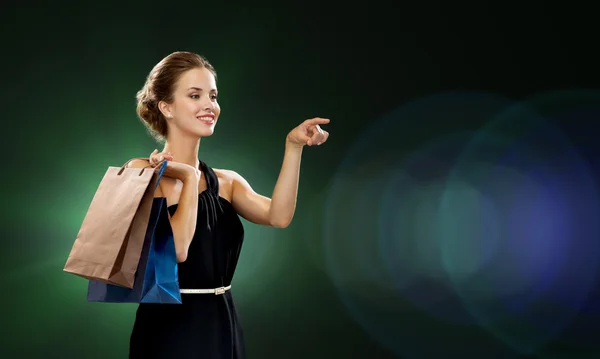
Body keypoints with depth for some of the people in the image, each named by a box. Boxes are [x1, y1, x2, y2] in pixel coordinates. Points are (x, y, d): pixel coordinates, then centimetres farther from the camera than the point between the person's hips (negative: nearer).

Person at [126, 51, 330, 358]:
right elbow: (175, 248, -21)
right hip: (169, 330, -5)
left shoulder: (226, 182, 7)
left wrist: (293, 147, -14)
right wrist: (190, 178, -13)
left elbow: (278, 216, -12)